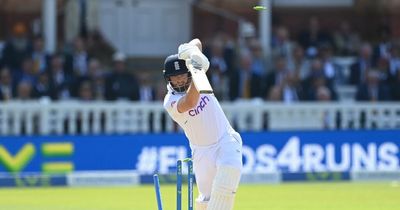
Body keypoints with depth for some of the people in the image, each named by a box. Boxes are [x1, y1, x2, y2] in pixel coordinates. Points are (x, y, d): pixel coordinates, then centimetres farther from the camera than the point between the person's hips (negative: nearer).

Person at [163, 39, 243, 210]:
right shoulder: (170, 101, -16)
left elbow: (197, 43, -9)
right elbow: (190, 103, -38)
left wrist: (191, 49, -33)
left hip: (226, 140, 1)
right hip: (202, 150, -1)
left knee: (230, 168, -29)